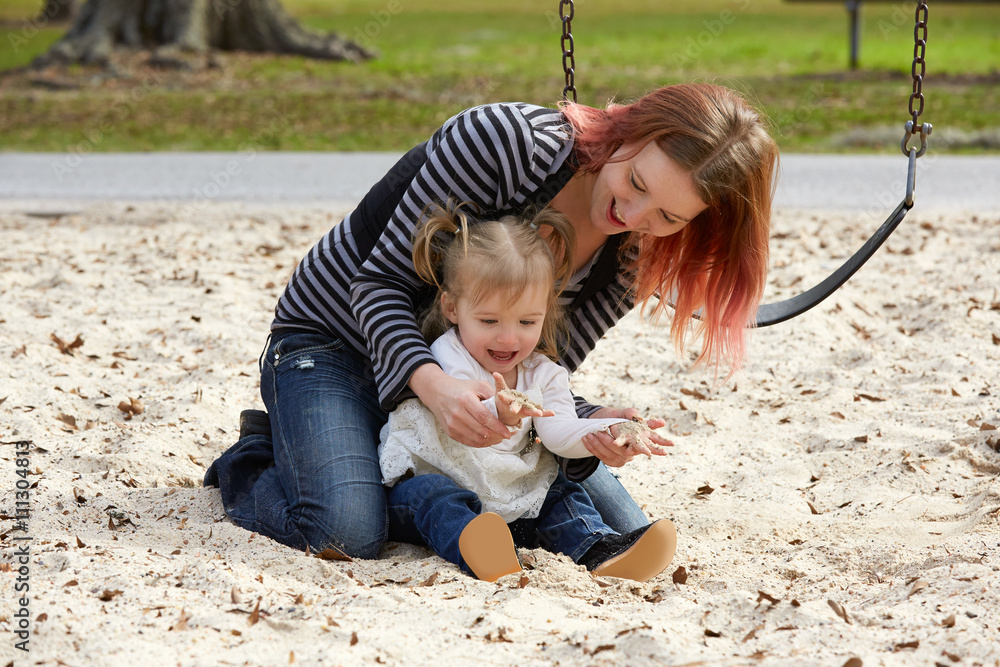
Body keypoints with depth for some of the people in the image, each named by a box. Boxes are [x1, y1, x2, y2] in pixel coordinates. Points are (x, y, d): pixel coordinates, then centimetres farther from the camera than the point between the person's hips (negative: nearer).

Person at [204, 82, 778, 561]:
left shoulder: (636, 258, -10)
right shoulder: (506, 141, -29)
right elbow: (380, 281, -25)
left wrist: (591, 425, -32)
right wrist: (434, 385, -43)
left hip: (467, 379, 6)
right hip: (335, 337, -6)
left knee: (625, 534, -4)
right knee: (349, 533, -33)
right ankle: (253, 462, 4)